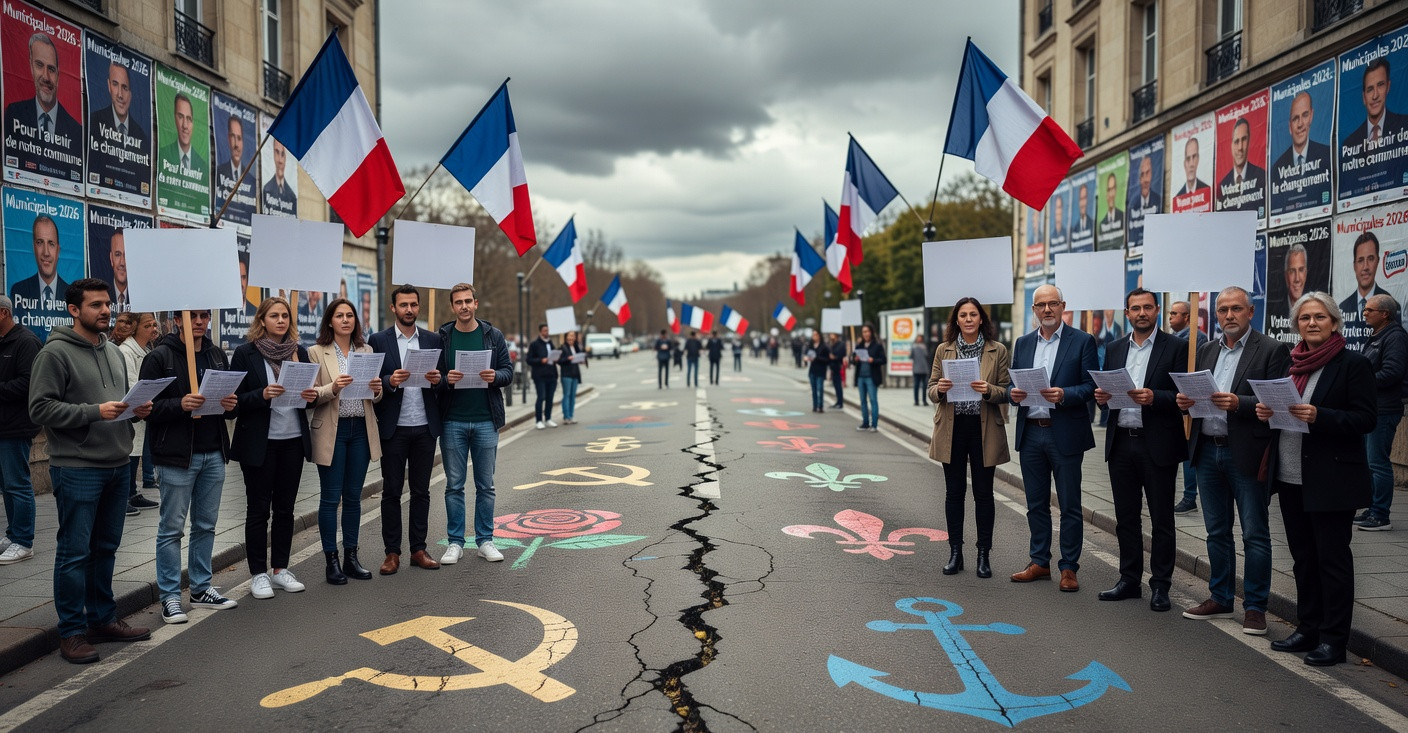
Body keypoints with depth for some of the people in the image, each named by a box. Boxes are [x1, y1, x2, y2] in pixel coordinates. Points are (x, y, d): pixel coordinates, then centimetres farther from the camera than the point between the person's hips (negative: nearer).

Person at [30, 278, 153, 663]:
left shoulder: (112, 351, 13)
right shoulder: (55, 353, -10)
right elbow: (40, 408, -16)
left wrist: (136, 408, 3)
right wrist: (95, 411, -23)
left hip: (117, 465, 8)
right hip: (77, 469, -7)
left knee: (106, 548, 16)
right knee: (75, 552, 0)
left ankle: (103, 618, 27)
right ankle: (72, 632, 9)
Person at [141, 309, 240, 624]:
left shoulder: (218, 355, 12)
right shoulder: (160, 356, -7)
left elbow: (230, 401, 18)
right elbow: (147, 406, -11)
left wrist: (231, 405, -4)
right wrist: (180, 404, -26)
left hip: (214, 454, 6)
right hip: (177, 456, -6)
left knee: (206, 525, 14)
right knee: (172, 528, 2)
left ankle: (201, 589, 25)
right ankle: (169, 597, 11)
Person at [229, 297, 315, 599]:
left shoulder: (299, 352, 10)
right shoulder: (246, 353, -4)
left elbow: (309, 390, 15)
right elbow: (236, 399, -6)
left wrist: (312, 395, -7)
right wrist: (263, 395, -23)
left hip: (293, 440, 4)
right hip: (259, 442, -4)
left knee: (285, 507, 10)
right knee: (258, 509, 3)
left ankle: (280, 569, 20)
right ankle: (258, 574, 12)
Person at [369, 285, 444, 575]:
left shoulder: (433, 340, 9)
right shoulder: (378, 340, 1)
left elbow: (441, 380, 10)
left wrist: (437, 379, -12)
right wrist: (390, 381, -21)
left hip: (425, 427, 2)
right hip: (393, 428, -2)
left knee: (421, 491, 9)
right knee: (391, 491, 4)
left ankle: (418, 549, 17)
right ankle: (392, 552, 13)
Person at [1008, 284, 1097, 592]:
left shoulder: (1082, 341, -2)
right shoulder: (1023, 344, 12)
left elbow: (1091, 385, -7)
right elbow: (1013, 384, 14)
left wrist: (1064, 395, -23)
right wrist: (1012, 393, -8)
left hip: (1064, 434, -4)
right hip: (1030, 433, 4)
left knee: (1069, 505, 3)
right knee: (1036, 503, 12)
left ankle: (1069, 567, 13)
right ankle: (1039, 562, 23)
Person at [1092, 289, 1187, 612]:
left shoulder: (1175, 347, -2)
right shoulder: (1114, 349, 12)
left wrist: (1153, 397, -23)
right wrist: (1101, 395, -7)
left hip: (1158, 444, -4)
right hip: (1121, 443, 5)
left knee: (1161, 521, 4)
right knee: (1126, 517, 11)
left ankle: (1160, 586, 13)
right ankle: (1129, 580, 21)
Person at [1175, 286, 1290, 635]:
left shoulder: (1272, 350, -5)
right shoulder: (1207, 350, 14)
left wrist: (1238, 403, -26)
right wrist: (1185, 400, -7)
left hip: (1246, 454, -6)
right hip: (1207, 451, 6)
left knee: (1255, 534, 3)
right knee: (1217, 531, 14)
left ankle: (1255, 607, 12)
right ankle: (1220, 599, 25)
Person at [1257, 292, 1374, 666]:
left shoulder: (1352, 364, -7)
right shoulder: (1290, 363, 11)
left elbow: (1365, 419, -12)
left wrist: (1318, 416, -25)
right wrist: (1265, 411, -3)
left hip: (1331, 479, -6)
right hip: (1290, 477, 6)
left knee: (1332, 558, 2)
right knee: (1303, 558, 14)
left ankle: (1334, 639, 11)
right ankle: (1308, 628, 25)